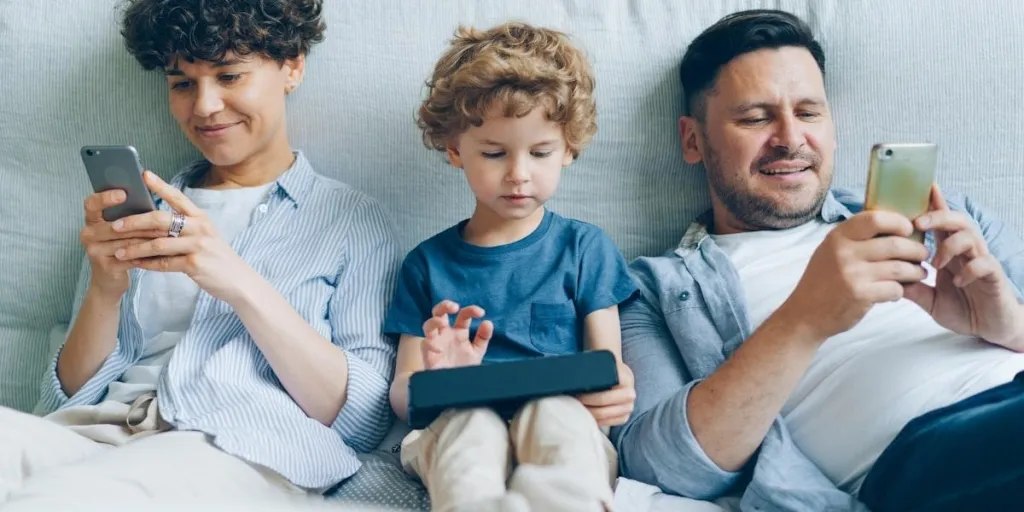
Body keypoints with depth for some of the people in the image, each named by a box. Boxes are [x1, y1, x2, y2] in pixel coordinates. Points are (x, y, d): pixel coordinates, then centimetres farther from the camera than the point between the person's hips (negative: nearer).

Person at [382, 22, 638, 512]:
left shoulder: (586, 248, 16)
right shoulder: (427, 263, 16)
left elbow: (606, 366, 9)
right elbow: (402, 393, 11)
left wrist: (616, 392, -20)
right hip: (454, 426, 1)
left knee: (556, 412, -37)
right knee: (468, 418, -37)